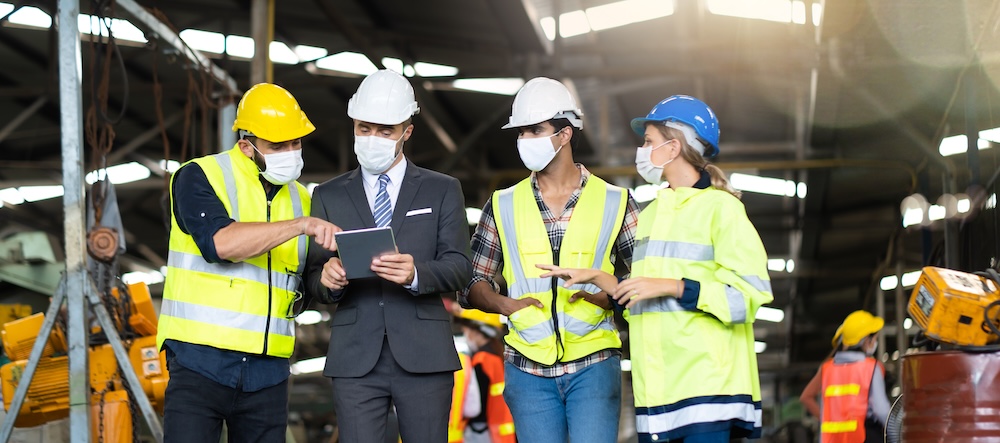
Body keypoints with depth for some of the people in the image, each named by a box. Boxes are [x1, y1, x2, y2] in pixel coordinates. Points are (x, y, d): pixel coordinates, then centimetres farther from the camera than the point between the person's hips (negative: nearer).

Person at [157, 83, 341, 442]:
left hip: (268, 372, 5)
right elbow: (220, 241, -21)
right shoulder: (199, 178, -2)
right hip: (201, 362, -5)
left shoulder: (300, 198, 15)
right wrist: (301, 225, -24)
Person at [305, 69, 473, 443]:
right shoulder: (328, 196, 14)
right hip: (355, 358, 1)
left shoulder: (442, 191, 11)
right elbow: (315, 280, 10)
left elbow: (459, 267, 1)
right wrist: (327, 279, -14)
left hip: (423, 356, -1)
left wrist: (417, 274, -20)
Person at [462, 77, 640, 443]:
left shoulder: (615, 203, 4)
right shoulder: (502, 207, 9)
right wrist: (504, 303, -10)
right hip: (527, 368, 2)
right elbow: (473, 284, 11)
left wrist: (604, 296, -14)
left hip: (593, 367, -2)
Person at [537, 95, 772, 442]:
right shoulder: (650, 215, 20)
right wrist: (595, 278, 14)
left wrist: (668, 286, -14)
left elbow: (749, 293, -12)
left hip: (706, 384, -7)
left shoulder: (720, 207, -4)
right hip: (656, 387, 7)